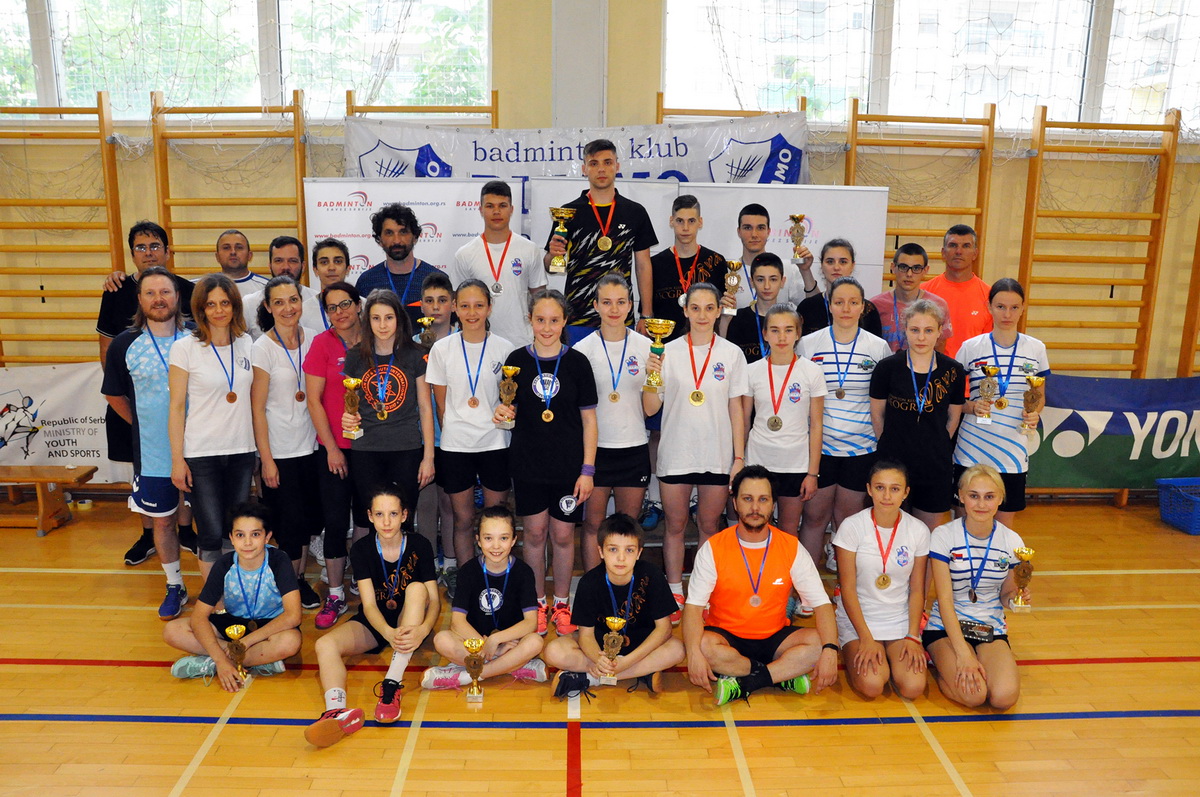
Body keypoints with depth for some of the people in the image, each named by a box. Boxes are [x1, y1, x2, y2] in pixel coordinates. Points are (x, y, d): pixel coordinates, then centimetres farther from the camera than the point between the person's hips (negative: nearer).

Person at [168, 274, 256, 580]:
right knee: (213, 537, -2)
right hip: (201, 454, -3)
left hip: (242, 452, 3)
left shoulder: (247, 344, 6)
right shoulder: (185, 347, -4)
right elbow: (177, 407, -3)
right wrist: (177, 459, -6)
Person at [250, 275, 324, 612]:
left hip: (312, 445, 4)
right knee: (291, 522, 4)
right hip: (280, 451, -4)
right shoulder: (262, 348, -10)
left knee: (310, 519, 12)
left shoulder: (312, 340, 2)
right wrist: (266, 459, -11)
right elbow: (257, 408, -10)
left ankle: (301, 577, 30)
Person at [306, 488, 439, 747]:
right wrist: (388, 633, -40)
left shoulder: (420, 546, -10)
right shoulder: (361, 550, -9)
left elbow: (434, 600, -13)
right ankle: (338, 711, -51)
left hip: (409, 623, -1)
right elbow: (369, 605, -18)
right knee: (325, 645, -24)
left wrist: (423, 629, -36)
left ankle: (391, 685, -37)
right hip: (373, 624, 1)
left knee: (417, 588, -31)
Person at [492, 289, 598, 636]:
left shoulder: (577, 362, -2)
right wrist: (504, 412, -15)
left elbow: (589, 419, 0)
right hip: (527, 463, 1)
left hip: (568, 464, -1)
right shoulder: (517, 360, 1)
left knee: (563, 535, 7)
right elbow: (511, 409, 10)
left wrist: (587, 469, -5)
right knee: (534, 533, 8)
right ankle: (538, 603, 26)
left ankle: (561, 604, 26)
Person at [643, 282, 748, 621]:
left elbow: (736, 409, 3)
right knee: (675, 525, 9)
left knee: (709, 526, 10)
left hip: (717, 455, 0)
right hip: (675, 454, 0)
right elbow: (650, 409, -1)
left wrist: (739, 458, 0)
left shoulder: (732, 354, 1)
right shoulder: (668, 352, -1)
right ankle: (675, 594, 23)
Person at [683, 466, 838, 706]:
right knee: (705, 645, -33)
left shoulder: (792, 548, -5)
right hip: (726, 637, -1)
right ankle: (783, 676, -16)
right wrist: (694, 652, -32)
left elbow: (821, 604, -8)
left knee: (818, 643, -25)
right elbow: (694, 606, -14)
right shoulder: (713, 548, -10)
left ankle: (742, 684, -21)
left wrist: (830, 650, -26)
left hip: (774, 638, 2)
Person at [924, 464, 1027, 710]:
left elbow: (1004, 595, 9)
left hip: (992, 629, 3)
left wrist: (1016, 595, -17)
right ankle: (943, 665, 7)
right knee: (973, 694, -26)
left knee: (1005, 697, -23)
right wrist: (963, 653, -23)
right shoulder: (944, 536, -11)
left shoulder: (1011, 541, -1)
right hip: (946, 627, -3)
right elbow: (944, 600, -14)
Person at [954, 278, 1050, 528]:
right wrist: (972, 406, -16)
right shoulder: (970, 347, -2)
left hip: (1013, 449, 2)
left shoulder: (1036, 349, 3)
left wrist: (1034, 414, -7)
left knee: (1004, 524, 9)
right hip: (971, 450, -1)